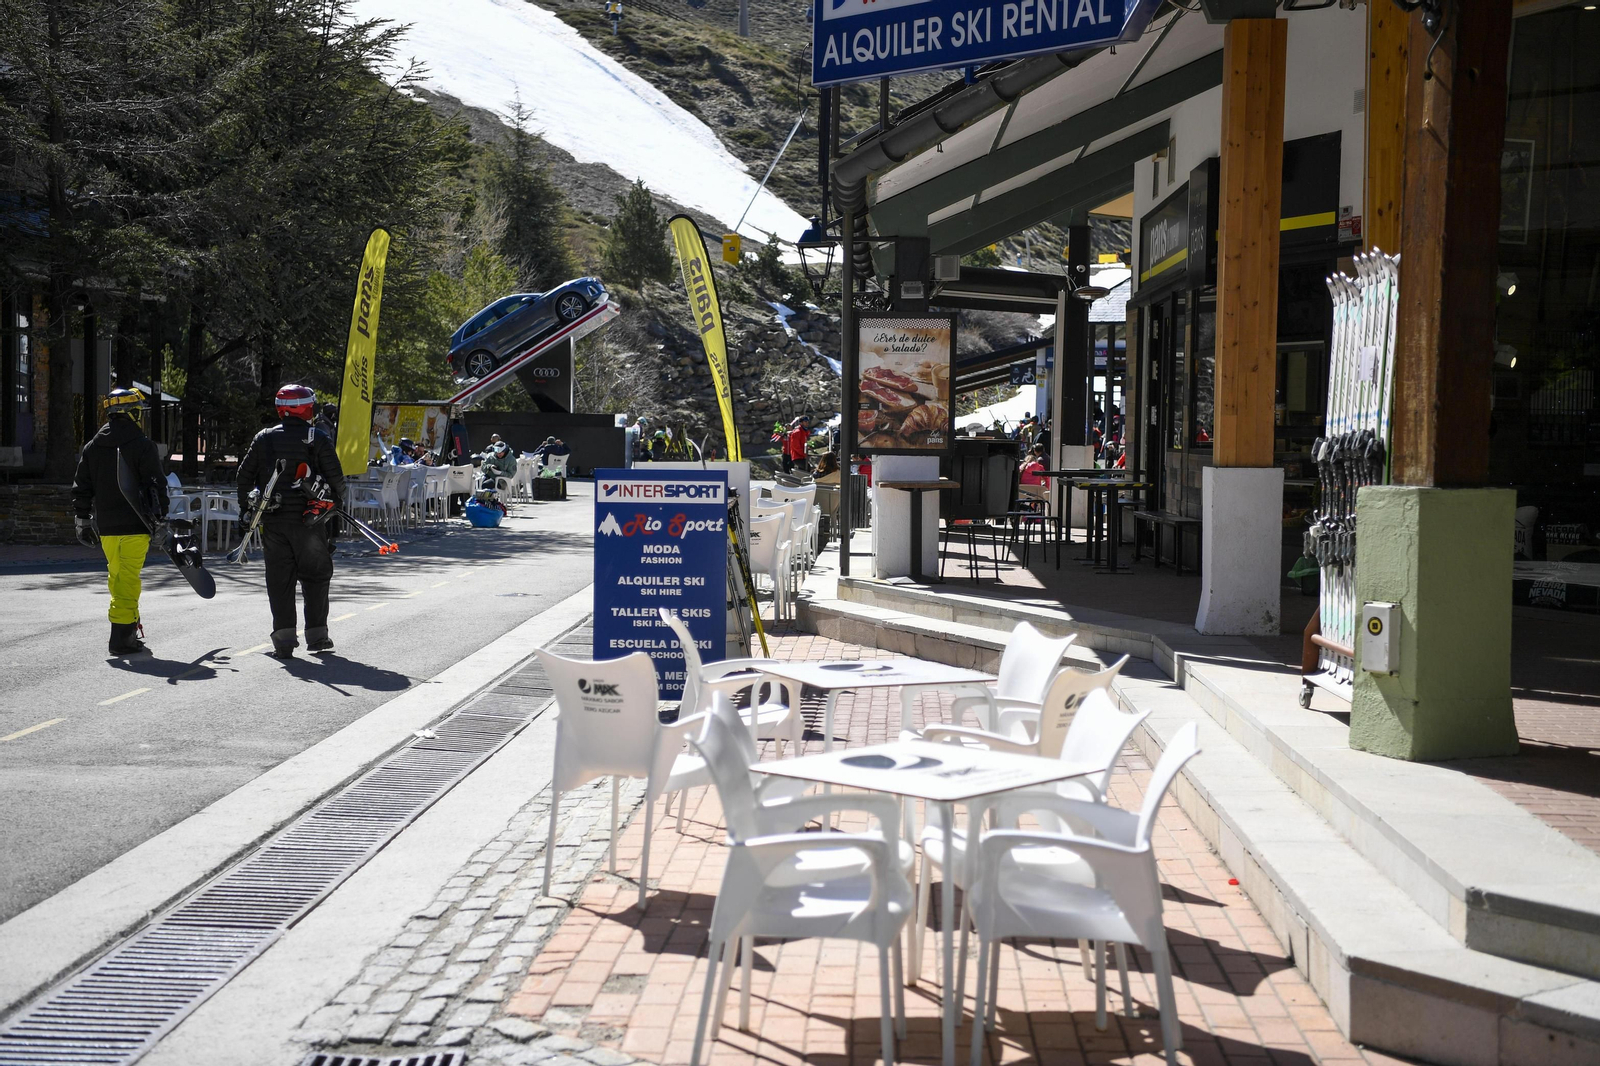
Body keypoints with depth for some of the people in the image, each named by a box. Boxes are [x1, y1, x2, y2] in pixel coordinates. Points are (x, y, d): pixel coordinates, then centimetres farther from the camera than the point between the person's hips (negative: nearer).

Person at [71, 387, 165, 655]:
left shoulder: (92, 447, 11)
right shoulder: (142, 445, -7)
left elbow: (81, 488, 13)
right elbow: (155, 487, -10)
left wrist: (82, 522, 18)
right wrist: (161, 520, -4)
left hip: (106, 526, 6)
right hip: (135, 525, -6)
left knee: (117, 577, 17)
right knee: (129, 579, -4)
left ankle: (128, 630, 25)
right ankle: (122, 638, -6)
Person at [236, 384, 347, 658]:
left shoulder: (263, 439, 6)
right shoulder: (317, 438, -3)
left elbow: (245, 474, 9)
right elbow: (336, 477, -2)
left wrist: (245, 507, 21)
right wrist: (337, 501, 17)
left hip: (272, 522, 2)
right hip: (309, 520, -2)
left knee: (279, 578, 6)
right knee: (315, 576, 10)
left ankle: (283, 636, 0)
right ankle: (317, 634, 12)